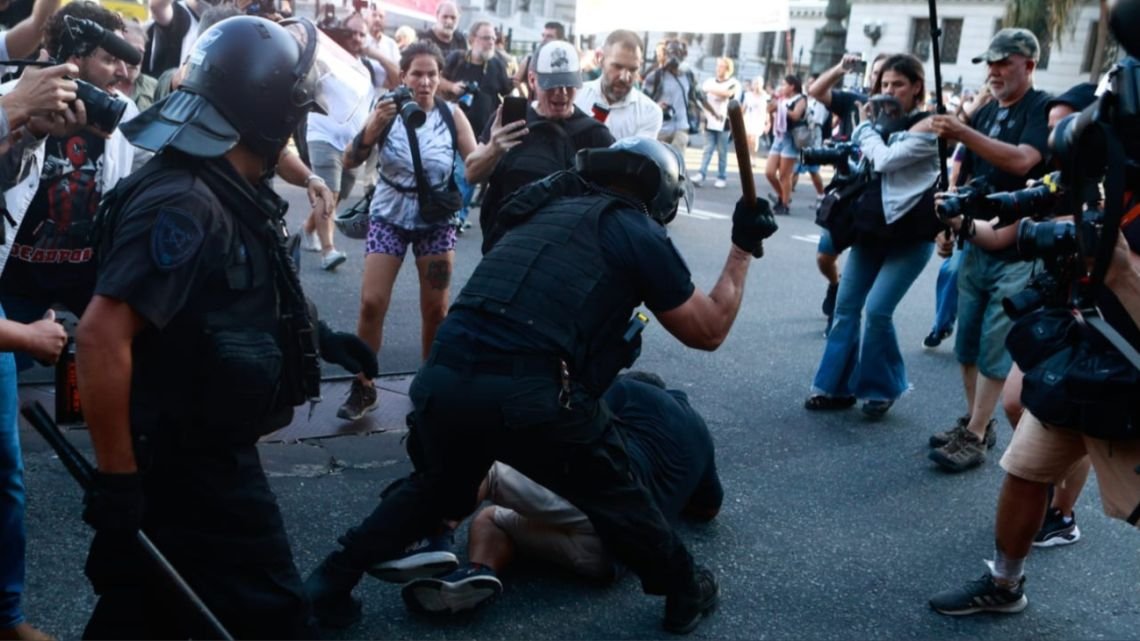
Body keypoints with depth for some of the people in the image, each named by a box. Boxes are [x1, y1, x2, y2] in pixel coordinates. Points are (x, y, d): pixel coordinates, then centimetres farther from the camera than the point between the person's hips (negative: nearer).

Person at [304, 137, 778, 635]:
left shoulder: (546, 212, 26)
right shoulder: (637, 230, 8)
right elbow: (708, 330, 15)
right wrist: (742, 249, 26)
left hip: (440, 380, 6)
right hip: (527, 394, -5)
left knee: (437, 486, 32)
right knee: (613, 493, 19)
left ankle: (331, 580, 35)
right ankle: (685, 592, 36)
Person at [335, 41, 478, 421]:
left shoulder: (452, 115, -9)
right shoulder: (387, 111, -10)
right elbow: (350, 162, -17)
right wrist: (372, 126, -33)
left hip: (436, 220, 1)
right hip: (389, 216, -1)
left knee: (436, 309, 4)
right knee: (371, 303, -8)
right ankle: (363, 388, 6)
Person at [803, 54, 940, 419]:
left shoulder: (926, 127, -8)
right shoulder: (882, 123, 14)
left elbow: (885, 160, -19)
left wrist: (871, 130, -5)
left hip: (910, 236, -7)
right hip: (870, 229, 7)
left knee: (877, 310, -14)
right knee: (846, 307, 5)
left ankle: (882, 388, 5)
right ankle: (837, 386, 14)